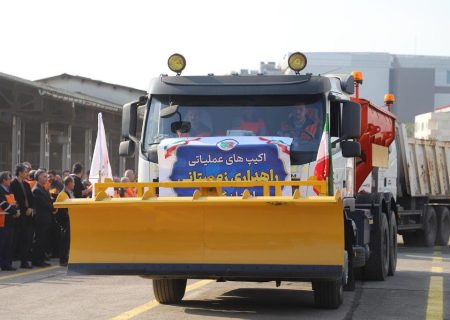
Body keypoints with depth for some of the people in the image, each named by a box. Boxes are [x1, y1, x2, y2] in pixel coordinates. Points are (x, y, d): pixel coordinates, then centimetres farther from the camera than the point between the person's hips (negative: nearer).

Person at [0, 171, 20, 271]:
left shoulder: (9, 190, 17)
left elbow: (14, 203, 19)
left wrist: (17, 210, -1)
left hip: (10, 220, 9)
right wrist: (14, 212, -14)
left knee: (9, 243, 9)